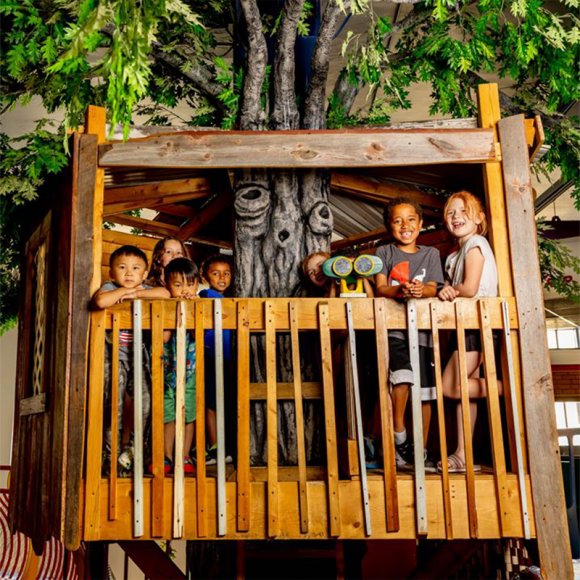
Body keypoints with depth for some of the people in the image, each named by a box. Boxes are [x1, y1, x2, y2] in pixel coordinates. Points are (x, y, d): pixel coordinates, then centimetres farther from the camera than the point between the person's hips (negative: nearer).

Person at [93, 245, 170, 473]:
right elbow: (100, 301, -25)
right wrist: (125, 290, -13)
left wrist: (137, 293, -14)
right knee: (113, 405, -4)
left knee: (146, 400, -5)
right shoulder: (110, 288, -2)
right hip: (114, 355, -3)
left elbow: (165, 294, -11)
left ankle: (133, 448, 12)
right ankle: (113, 455, 5)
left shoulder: (145, 290, 8)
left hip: (139, 355, 3)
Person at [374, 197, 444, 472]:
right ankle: (400, 442, -6)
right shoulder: (384, 252, 11)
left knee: (425, 391, 3)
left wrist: (421, 290, -21)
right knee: (402, 379, -22)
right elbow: (380, 288, -1)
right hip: (393, 325, -2)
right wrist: (400, 290, -23)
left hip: (422, 327, 3)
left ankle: (421, 451, 13)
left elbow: (433, 289, 3)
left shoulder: (430, 254, 15)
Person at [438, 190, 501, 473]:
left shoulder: (475, 243, -7)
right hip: (467, 327, 10)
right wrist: (448, 292, -5)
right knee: (462, 389, 7)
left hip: (476, 325, -9)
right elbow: (455, 291, 13)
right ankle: (463, 455, 11)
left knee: (451, 387, -12)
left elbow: (469, 288, -19)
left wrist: (449, 290, -6)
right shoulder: (457, 253, 20)